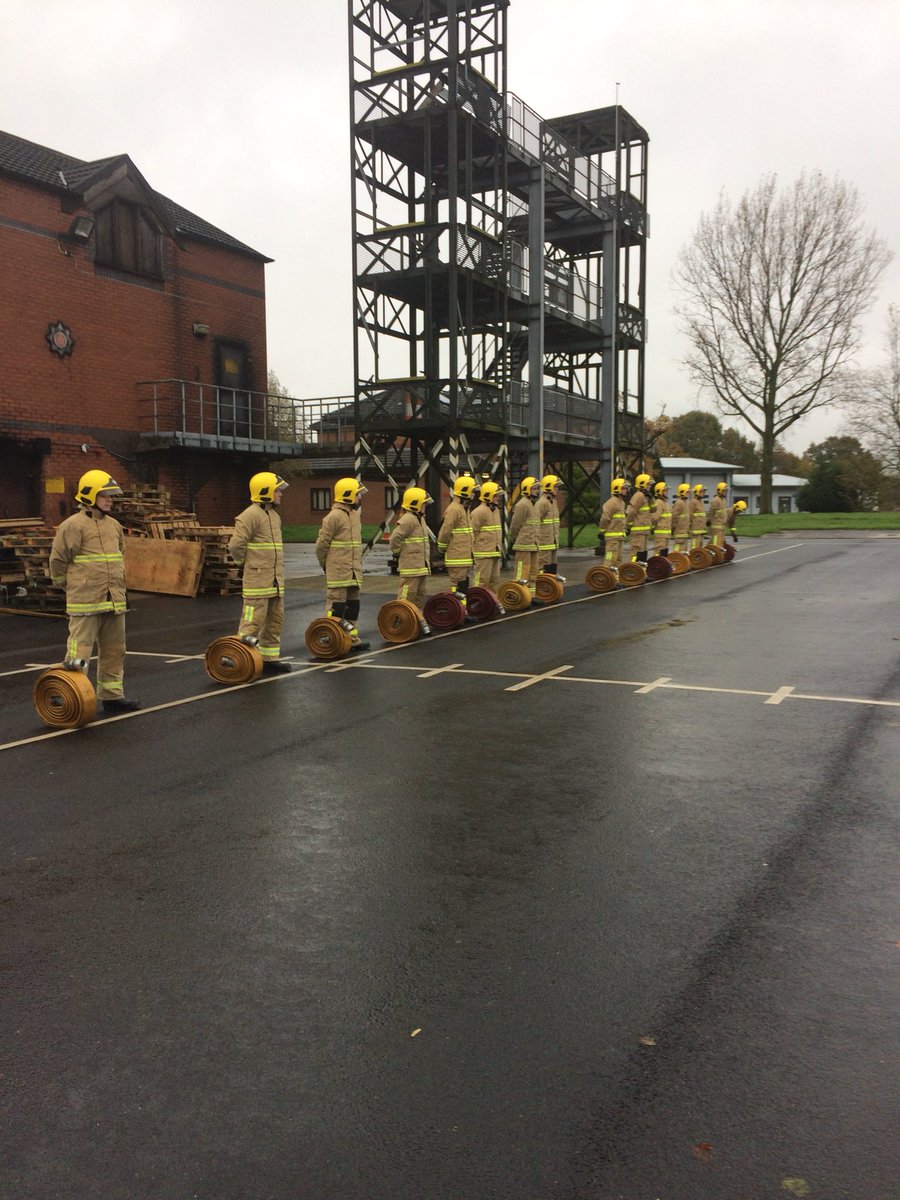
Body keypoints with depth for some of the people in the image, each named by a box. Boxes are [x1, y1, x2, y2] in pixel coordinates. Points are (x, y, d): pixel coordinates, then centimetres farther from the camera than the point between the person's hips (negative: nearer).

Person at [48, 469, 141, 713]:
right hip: (86, 603, -7)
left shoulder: (114, 525, 13)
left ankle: (112, 696, 24)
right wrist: (72, 586, 2)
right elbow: (58, 561, -8)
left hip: (114, 602, 8)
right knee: (78, 655, -6)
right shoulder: (73, 525, -10)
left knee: (114, 652, 14)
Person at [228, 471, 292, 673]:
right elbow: (236, 545, -20)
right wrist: (246, 562, -6)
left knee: (275, 621, 13)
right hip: (258, 580, -9)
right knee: (253, 620, -6)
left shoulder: (274, 514, 16)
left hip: (275, 580, 9)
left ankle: (270, 658, 23)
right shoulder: (250, 515, -14)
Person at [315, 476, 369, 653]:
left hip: (353, 572, 9)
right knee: (337, 608, -4)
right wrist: (325, 565, -2)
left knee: (353, 606, 13)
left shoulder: (355, 514, 15)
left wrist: (358, 564, 18)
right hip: (338, 573, -9)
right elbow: (321, 544, -12)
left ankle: (352, 640, 21)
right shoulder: (334, 516, -14)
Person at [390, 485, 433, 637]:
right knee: (407, 596, -7)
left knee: (420, 595, 14)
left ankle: (420, 622, 21)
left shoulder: (419, 519, 16)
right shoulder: (408, 519, -16)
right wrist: (397, 553, -10)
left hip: (422, 566, 10)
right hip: (411, 566, -10)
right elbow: (395, 538, -23)